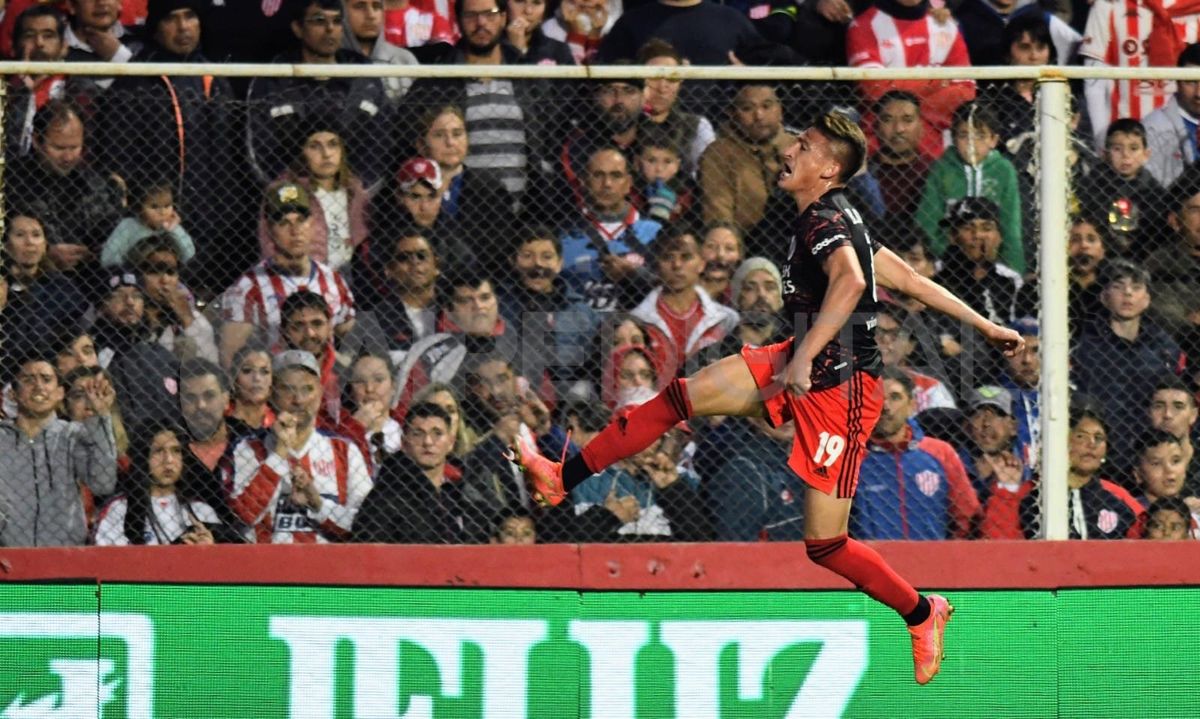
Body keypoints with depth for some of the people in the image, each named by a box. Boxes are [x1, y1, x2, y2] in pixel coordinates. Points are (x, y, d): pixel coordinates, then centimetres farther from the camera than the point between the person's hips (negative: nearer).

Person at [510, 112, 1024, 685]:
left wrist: (805, 356, -45)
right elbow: (906, 278, 19)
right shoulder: (831, 220, 13)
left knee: (824, 543, -6)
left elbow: (849, 280, -38)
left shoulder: (825, 222, -17)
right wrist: (982, 325, 26)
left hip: (840, 385, -10)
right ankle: (563, 477, 8)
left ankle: (922, 613, 14)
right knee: (684, 395, 2)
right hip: (806, 369, 10)